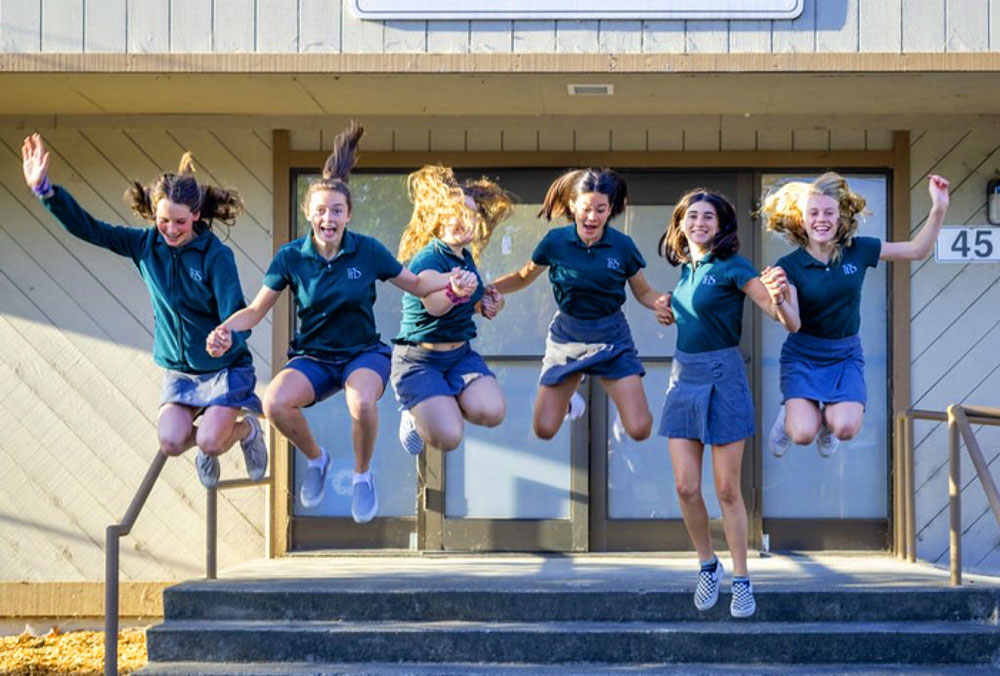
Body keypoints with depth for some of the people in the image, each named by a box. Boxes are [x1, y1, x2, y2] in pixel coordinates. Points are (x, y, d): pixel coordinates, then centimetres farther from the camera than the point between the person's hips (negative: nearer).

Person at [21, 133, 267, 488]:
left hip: (225, 368, -4)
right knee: (171, 442, -18)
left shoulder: (216, 255, -19)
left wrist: (227, 338, -47)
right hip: (179, 370, 4)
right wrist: (43, 188, -22)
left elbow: (237, 316, -23)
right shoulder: (145, 245, -5)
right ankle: (205, 440, 19)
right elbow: (87, 228, -10)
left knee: (210, 442, -22)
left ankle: (248, 430, 14)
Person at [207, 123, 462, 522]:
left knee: (361, 403, -37)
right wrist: (226, 329, -23)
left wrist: (450, 281, -16)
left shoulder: (367, 251, -7)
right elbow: (256, 310, -2)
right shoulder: (291, 257, -7)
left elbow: (416, 284, 4)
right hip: (312, 357, 1)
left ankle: (363, 475, -4)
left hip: (363, 352, -1)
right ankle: (315, 459, 4)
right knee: (274, 402, -31)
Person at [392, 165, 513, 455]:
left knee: (492, 412, -20)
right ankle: (415, 412, 12)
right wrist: (454, 292, -61)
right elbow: (433, 305, -39)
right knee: (448, 437, -22)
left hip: (460, 354, 7)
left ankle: (447, 401, 12)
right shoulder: (427, 258, -19)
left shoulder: (467, 257, 6)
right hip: (419, 359, -7)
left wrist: (485, 304, 1)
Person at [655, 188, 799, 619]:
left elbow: (791, 324, -17)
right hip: (683, 377, 6)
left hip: (722, 378, -6)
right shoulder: (685, 268, 9)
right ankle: (707, 565, 22)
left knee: (727, 490, -1)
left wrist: (777, 296, -39)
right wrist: (668, 314, 9)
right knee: (685, 487, 3)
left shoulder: (733, 268, -10)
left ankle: (741, 580, 11)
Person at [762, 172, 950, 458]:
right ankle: (789, 415, 20)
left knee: (846, 429, -21)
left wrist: (939, 209, -13)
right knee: (803, 434, -19)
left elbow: (917, 250, 1)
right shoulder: (790, 265, -12)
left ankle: (828, 418, 19)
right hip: (803, 356, -2)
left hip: (845, 354, 2)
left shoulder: (857, 250, -5)